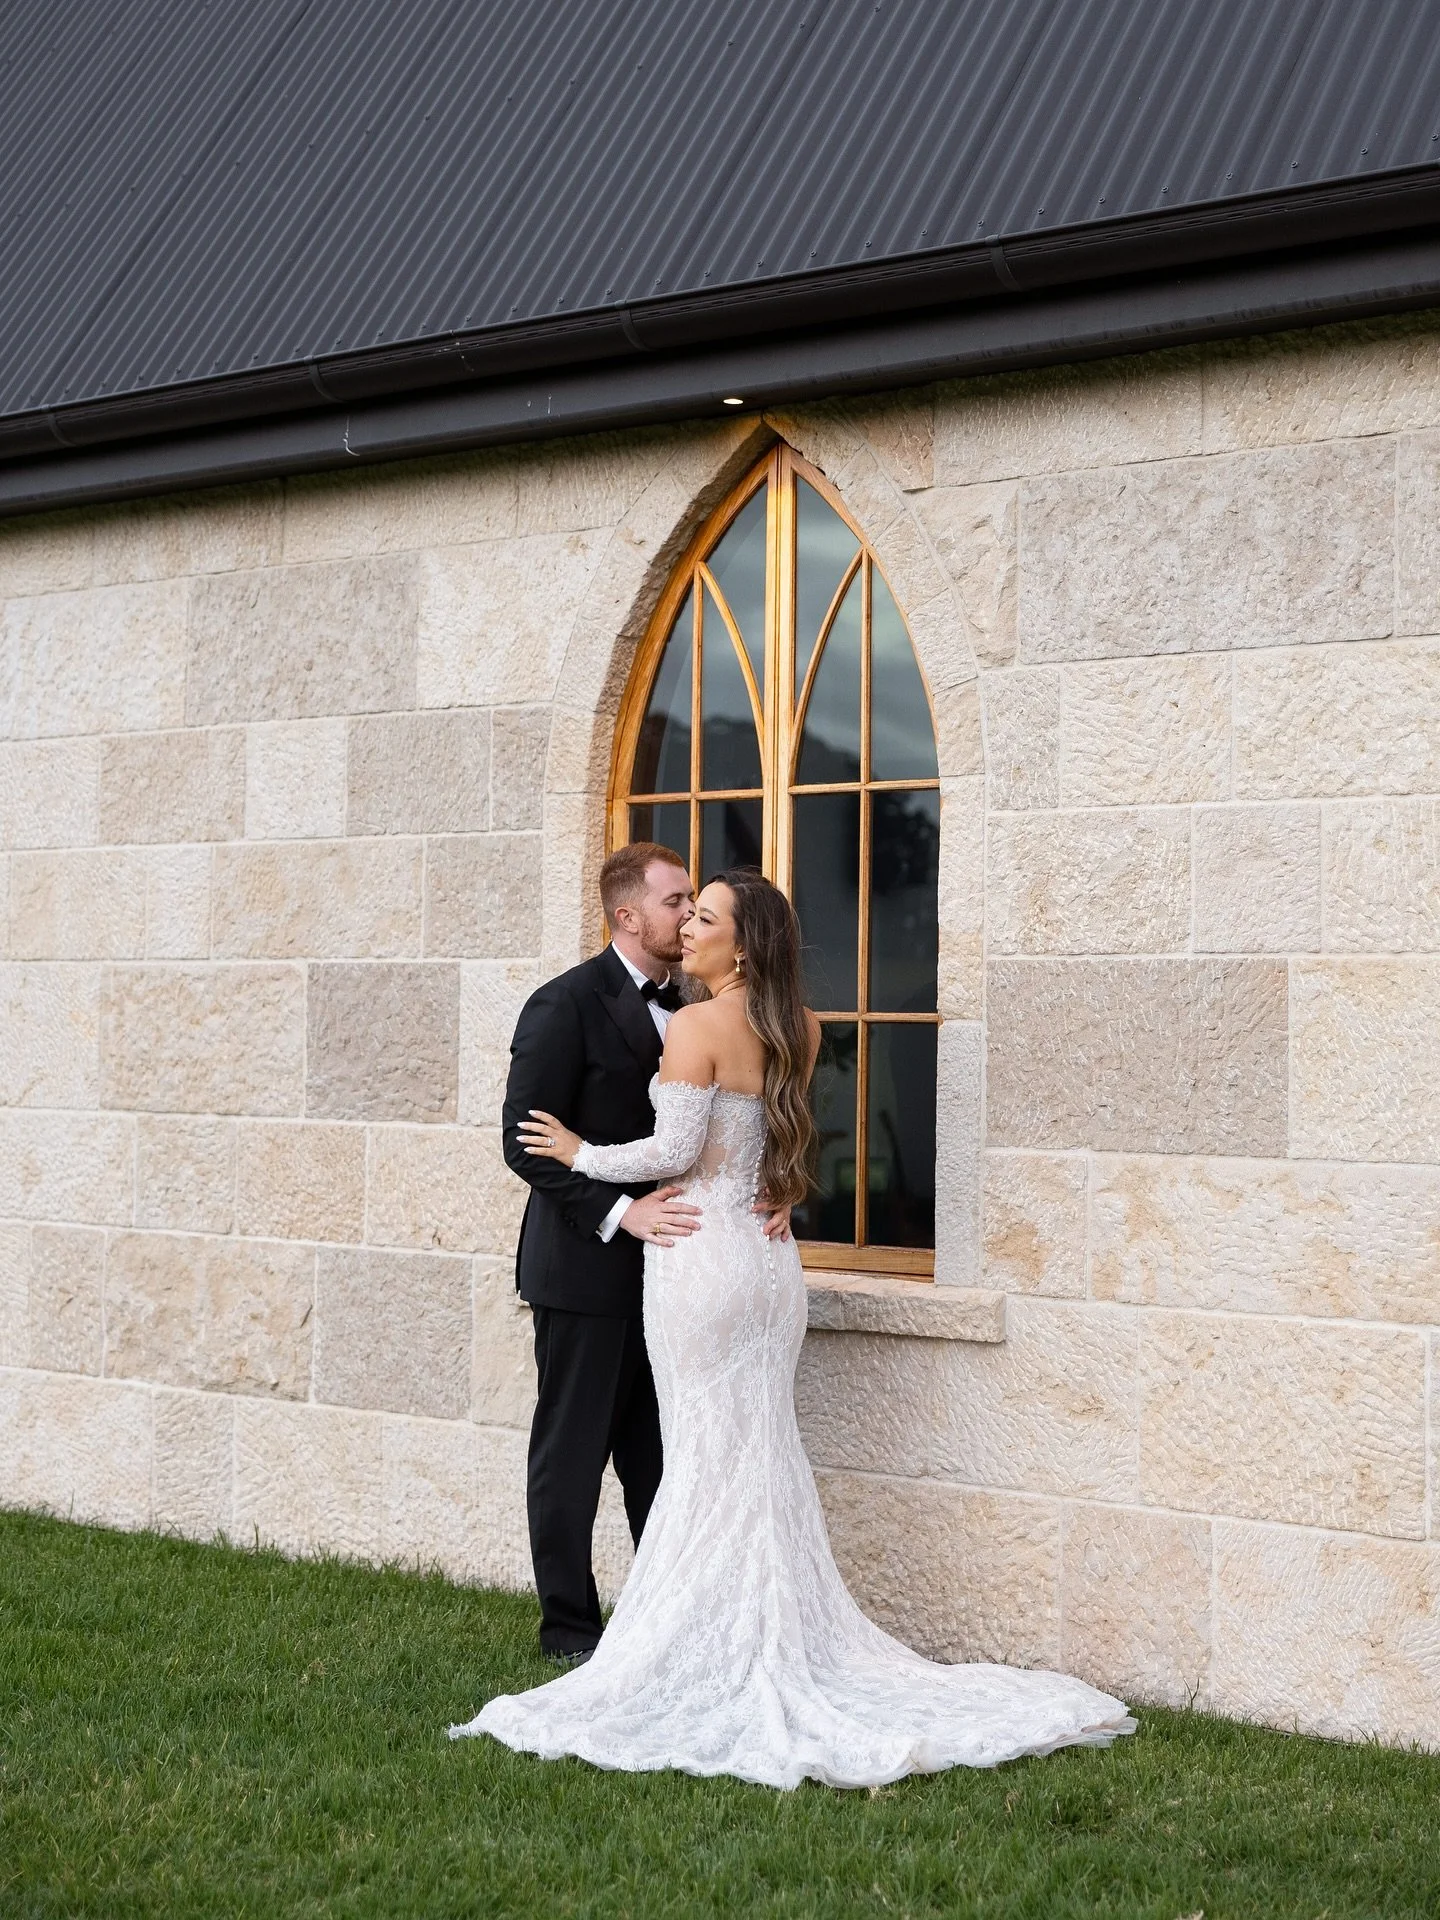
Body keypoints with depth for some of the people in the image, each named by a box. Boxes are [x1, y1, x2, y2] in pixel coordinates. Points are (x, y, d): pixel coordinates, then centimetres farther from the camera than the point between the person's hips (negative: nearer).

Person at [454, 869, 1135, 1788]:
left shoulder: (696, 1027, -14)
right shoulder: (798, 1032, 8)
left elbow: (673, 1150, -17)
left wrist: (582, 1154, -2)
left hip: (702, 1255, -7)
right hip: (771, 1261, 7)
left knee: (709, 1458, 0)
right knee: (764, 1456, 12)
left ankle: (721, 1654, 6)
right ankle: (788, 1641, 16)